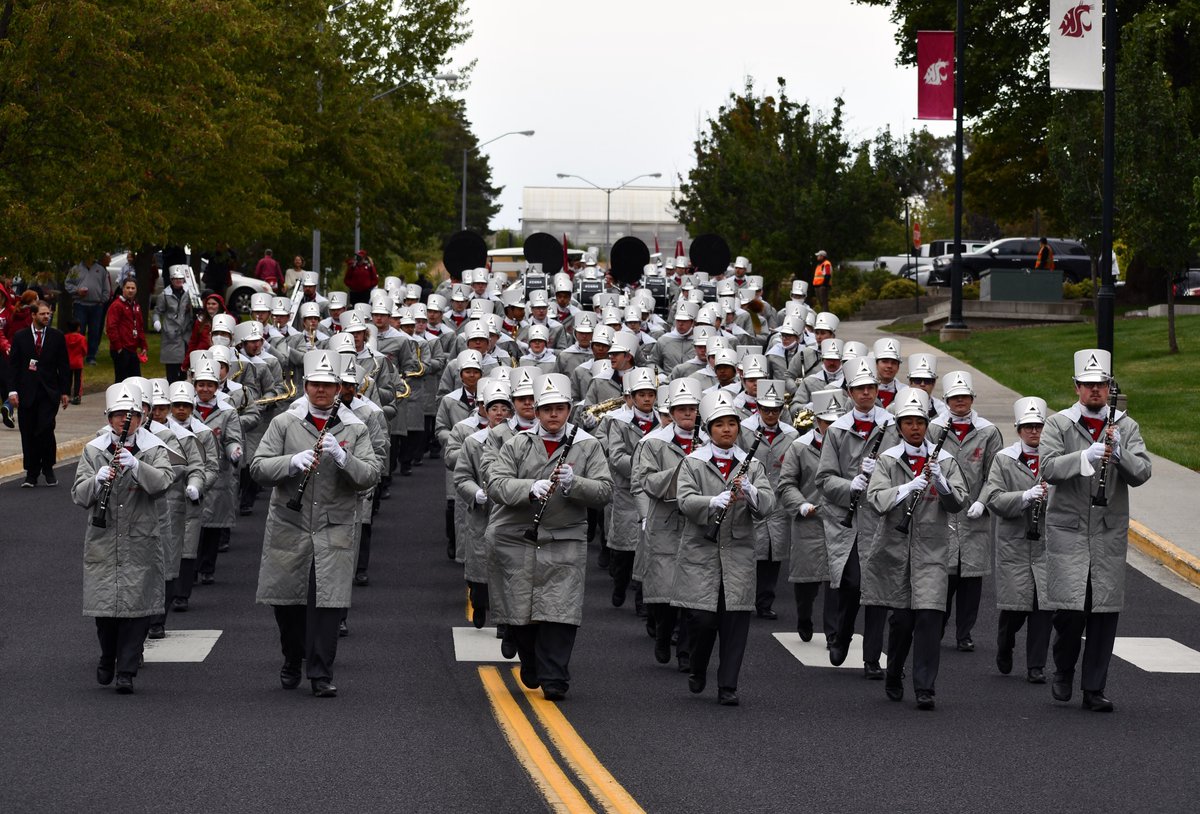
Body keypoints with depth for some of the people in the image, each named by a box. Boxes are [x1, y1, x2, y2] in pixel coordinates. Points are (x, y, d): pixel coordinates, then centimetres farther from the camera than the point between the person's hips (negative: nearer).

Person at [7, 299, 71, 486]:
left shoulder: (56, 337, 6)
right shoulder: (20, 337, 6)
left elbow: (64, 366, 8)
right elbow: (13, 365, 5)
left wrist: (65, 391, 4)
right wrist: (13, 390, -5)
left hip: (49, 393, -1)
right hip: (26, 392, 1)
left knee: (45, 429, -14)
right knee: (28, 434, 1)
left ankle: (48, 469, 4)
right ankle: (31, 474, 10)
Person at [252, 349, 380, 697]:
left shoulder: (355, 429, 5)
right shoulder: (284, 423, 4)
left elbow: (370, 476, -4)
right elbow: (258, 468, -3)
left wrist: (341, 458, -21)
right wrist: (293, 462, -20)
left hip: (335, 530, -1)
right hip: (289, 527, 1)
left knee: (327, 602, -7)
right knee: (287, 601, 9)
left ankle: (321, 674, 0)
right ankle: (292, 662, 32)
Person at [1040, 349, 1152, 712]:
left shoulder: (1126, 427, 6)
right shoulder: (1058, 424, 1)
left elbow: (1142, 473, -4)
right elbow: (1048, 467, -13)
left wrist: (1119, 453, -22)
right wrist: (1087, 456, -26)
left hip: (1110, 532, 2)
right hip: (1067, 529, -2)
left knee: (1105, 613, 1)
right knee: (1070, 610, -8)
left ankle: (1094, 689, 10)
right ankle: (1063, 671, 18)